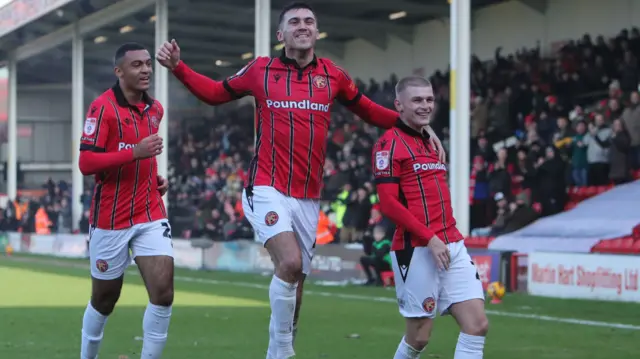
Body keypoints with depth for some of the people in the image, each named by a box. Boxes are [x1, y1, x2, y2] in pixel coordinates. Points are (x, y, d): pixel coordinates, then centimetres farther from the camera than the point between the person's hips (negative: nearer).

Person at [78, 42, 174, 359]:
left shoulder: (155, 109, 9)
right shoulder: (103, 107, -12)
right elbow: (86, 163, -20)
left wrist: (156, 178, 9)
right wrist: (135, 152, -27)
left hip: (151, 215, 5)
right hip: (111, 219, -5)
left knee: (163, 292, -11)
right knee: (104, 300, 9)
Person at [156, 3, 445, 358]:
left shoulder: (332, 75, 6)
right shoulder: (261, 69, 1)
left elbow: (369, 111, 19)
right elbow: (215, 92, 14)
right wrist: (178, 66, 2)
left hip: (309, 197, 4)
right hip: (268, 190, -4)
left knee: (295, 281, 10)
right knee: (290, 263, -25)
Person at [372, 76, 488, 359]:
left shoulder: (430, 142, 19)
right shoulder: (389, 144, -5)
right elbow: (388, 203, -13)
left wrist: (450, 238, 13)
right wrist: (430, 238, -17)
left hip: (451, 246, 7)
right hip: (416, 250, -7)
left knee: (477, 325, -3)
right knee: (419, 336, -1)